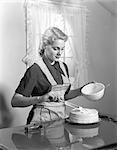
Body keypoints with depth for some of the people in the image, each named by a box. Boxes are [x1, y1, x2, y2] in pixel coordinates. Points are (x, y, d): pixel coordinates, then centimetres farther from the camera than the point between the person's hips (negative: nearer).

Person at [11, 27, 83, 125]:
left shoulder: (63, 66, 7)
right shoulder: (35, 70, -14)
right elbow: (15, 101, -19)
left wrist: (81, 91, 6)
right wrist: (41, 99, -31)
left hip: (60, 117, 6)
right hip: (42, 119, -6)